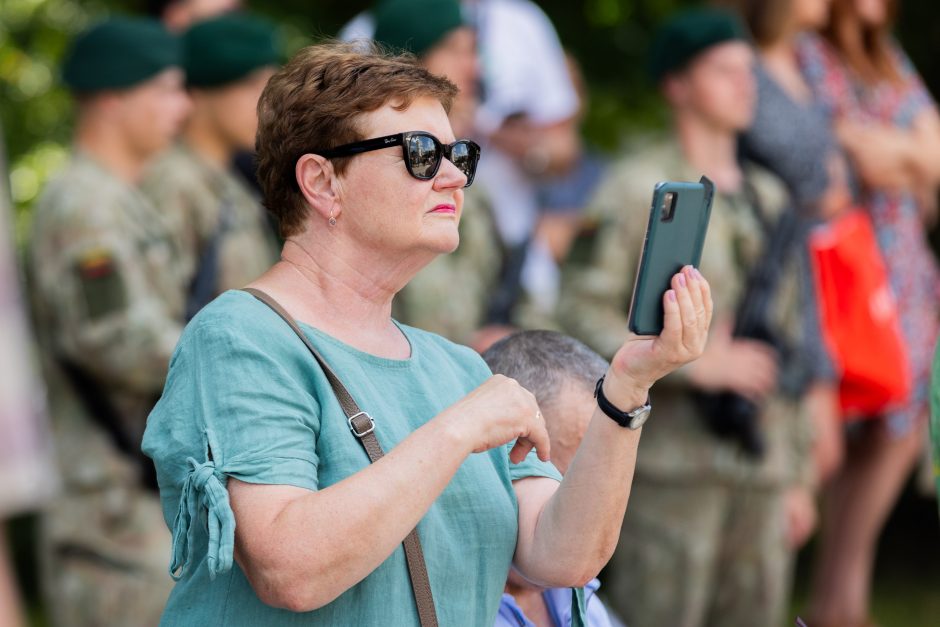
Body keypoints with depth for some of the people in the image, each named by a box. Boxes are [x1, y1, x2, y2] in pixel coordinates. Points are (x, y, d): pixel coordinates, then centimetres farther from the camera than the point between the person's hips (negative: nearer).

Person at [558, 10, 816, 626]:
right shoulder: (637, 188, -3)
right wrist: (691, 362, -18)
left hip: (761, 465, 6)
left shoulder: (769, 199, 17)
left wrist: (798, 476, 19)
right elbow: (580, 311, -11)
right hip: (672, 462, -6)